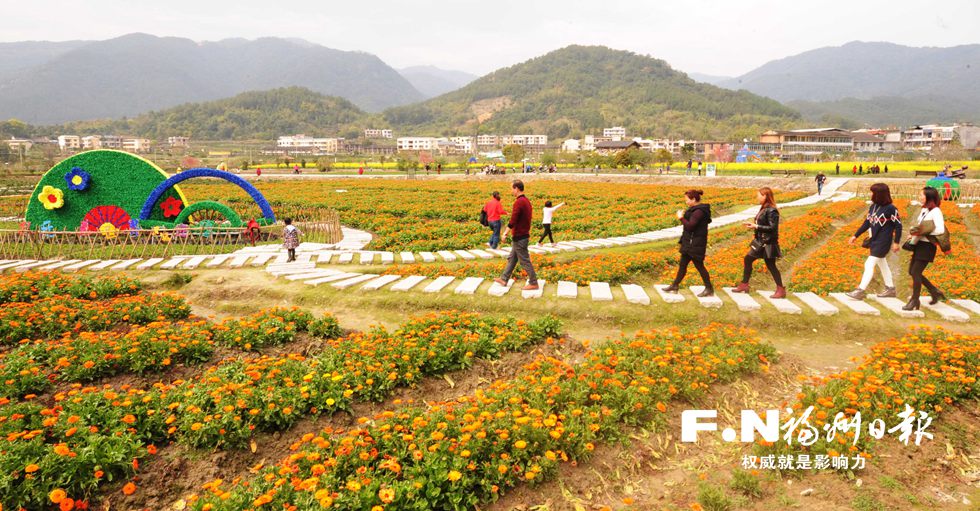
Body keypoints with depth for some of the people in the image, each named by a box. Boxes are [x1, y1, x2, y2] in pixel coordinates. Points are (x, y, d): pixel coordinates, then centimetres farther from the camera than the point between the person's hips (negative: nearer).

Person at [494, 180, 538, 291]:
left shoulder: (519, 202, -21)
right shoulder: (527, 201, 10)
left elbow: (513, 221, -23)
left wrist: (505, 233, -13)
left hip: (519, 238, -10)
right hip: (524, 235, 10)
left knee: (524, 261, -1)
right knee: (511, 258, 16)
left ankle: (533, 283, 5)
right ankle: (504, 279, 23)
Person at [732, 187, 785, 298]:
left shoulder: (771, 211, -19)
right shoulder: (763, 209, 9)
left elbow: (772, 228, -23)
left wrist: (756, 226, -22)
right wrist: (753, 224, 4)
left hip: (768, 243, -10)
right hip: (760, 242, 10)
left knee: (771, 266, -2)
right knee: (747, 260, 12)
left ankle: (781, 290, 8)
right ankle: (744, 285, 21)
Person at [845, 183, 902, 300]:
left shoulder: (890, 208, -15)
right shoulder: (873, 206, 5)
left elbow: (898, 226, -11)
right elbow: (867, 223, 12)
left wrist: (896, 242, -12)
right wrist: (855, 236, 10)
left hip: (883, 242, -8)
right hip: (874, 240, 8)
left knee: (869, 264, -12)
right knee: (882, 264, 19)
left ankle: (860, 291, -11)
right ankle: (890, 288, 33)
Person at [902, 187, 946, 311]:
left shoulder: (935, 211, -13)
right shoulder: (924, 210, 13)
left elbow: (940, 230, -23)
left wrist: (921, 233, -22)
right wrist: (913, 233, 3)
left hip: (927, 246, -9)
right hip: (919, 244, 9)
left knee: (915, 272, -7)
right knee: (912, 272, 13)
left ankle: (914, 301, 4)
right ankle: (935, 293, 27)